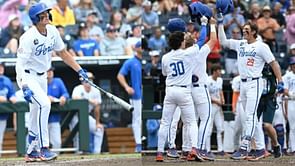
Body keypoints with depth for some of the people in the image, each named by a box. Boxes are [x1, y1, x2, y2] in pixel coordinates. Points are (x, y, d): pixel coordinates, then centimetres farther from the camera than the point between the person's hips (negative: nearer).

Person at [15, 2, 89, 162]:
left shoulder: (52, 31, -2)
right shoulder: (28, 37, -24)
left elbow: (63, 53, 12)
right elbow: (20, 64, -28)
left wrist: (79, 70, 7)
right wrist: (25, 87, -40)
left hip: (42, 77, 8)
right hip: (27, 77, -8)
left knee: (37, 113, 11)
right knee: (44, 103, -25)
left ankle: (31, 152, 23)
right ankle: (44, 148, -24)